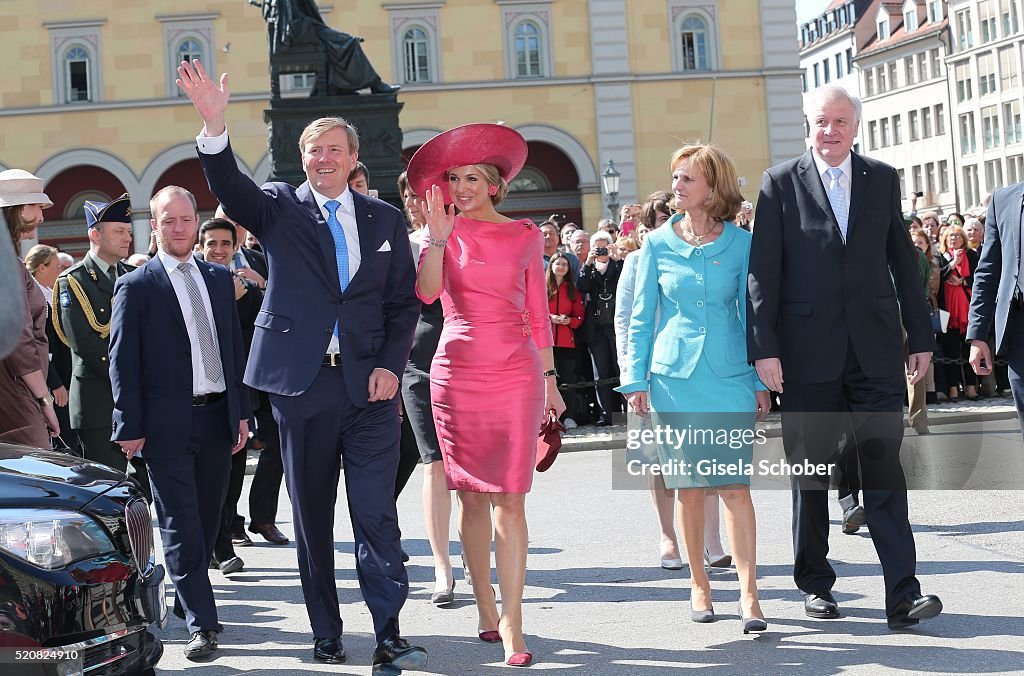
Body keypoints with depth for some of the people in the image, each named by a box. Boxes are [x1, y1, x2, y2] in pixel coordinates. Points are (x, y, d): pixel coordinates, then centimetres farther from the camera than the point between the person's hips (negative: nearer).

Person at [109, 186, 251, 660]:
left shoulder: (219, 278, 13)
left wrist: (241, 411, 11)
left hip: (216, 415, 5)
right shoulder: (135, 286, -2)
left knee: (207, 517, 13)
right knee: (181, 525, -4)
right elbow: (122, 361, -4)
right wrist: (130, 427, -9)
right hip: (167, 422, -5)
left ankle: (185, 598, 30)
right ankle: (201, 624, -3)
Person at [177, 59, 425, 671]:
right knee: (312, 517, 8)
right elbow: (230, 187, -15)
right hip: (301, 383, 0)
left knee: (378, 515, -5)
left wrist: (391, 365, -3)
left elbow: (404, 302, 11)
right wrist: (214, 123, -32)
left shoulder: (385, 220, 11)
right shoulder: (280, 208, 5)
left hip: (370, 387, 0)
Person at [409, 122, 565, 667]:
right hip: (457, 372, 1)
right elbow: (426, 293, -13)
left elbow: (537, 313, 11)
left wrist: (549, 379, 11)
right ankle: (486, 610, 16)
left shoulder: (525, 236, 7)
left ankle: (512, 624, -6)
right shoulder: (446, 232, 4)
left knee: (509, 499, -7)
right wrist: (438, 238, -23)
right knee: (471, 496, 5)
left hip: (515, 373, -1)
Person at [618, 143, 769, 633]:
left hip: (729, 375, -1)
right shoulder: (658, 244, 4)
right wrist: (636, 380, 3)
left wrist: (761, 380, 4)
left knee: (735, 484, -7)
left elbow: (751, 311, 7)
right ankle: (699, 584, 17)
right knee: (689, 486, 5)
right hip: (673, 375, 1)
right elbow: (641, 317, 8)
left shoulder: (741, 243, 2)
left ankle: (748, 593, -6)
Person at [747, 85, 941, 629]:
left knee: (884, 466, -4)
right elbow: (762, 271, -3)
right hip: (809, 350, -1)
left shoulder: (882, 179, 9)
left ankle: (902, 595, -6)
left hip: (876, 348, 1)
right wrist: (764, 348, -10)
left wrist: (921, 336, 8)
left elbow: (903, 261, 11)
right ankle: (815, 583, 22)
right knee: (809, 469, 8)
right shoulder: (780, 184, 1)